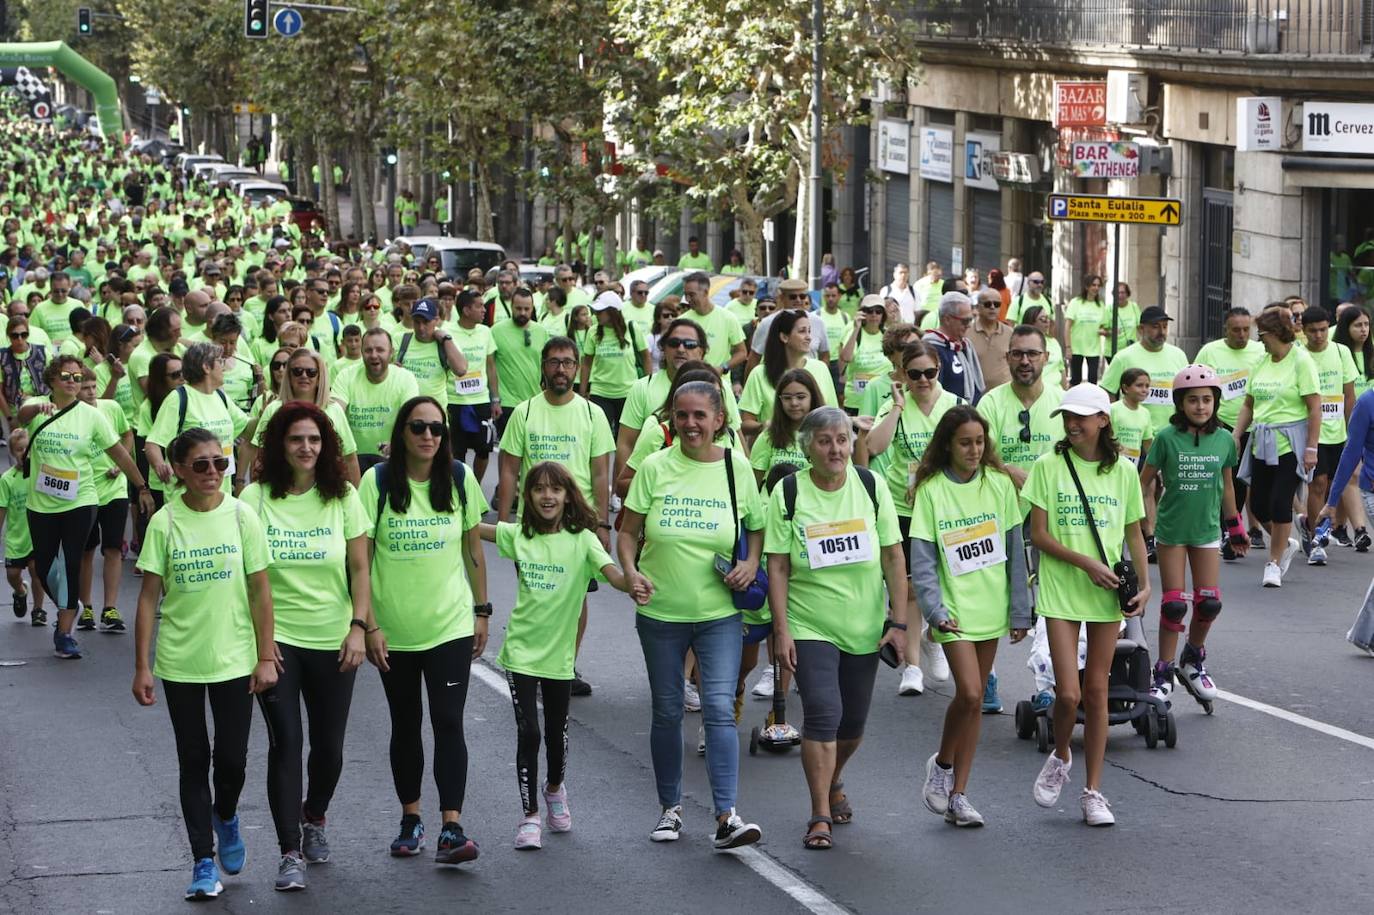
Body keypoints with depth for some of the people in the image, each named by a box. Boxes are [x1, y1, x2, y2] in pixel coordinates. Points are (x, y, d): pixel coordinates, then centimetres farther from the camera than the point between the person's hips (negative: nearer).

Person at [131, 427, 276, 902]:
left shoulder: (242, 516, -5)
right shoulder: (165, 523, -5)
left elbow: (260, 591, -1)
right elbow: (149, 597, -2)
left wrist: (266, 657, -3)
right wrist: (141, 667, -4)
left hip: (234, 660, 0)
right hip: (180, 662, 0)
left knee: (232, 760, 1)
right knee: (193, 763, 6)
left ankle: (226, 817, 33)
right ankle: (203, 860, 14)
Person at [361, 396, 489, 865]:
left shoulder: (459, 478, -1)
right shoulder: (377, 481, -8)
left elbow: (473, 547, 9)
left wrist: (482, 610, 10)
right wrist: (368, 625, -10)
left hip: (450, 625, 0)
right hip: (393, 628, 0)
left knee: (448, 723, -9)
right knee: (405, 726, 12)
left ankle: (452, 829, -11)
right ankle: (410, 819, 27)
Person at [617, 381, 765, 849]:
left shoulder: (736, 467, -1)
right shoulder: (655, 468, -3)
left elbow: (757, 526, 12)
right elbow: (628, 532, 2)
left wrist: (751, 562, -7)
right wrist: (631, 571, -17)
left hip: (719, 613, -1)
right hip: (661, 613, 1)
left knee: (719, 708, -12)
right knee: (667, 712, 11)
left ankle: (726, 815, -14)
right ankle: (670, 808, 26)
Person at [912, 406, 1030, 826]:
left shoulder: (1000, 485, 3)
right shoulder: (931, 490, -6)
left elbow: (1014, 550, 7)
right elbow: (922, 559, -8)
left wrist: (1020, 610, 5)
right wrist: (935, 609, -19)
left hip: (991, 608, 4)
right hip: (954, 610, -4)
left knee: (974, 698, 7)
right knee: (969, 694, -16)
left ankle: (958, 794, 14)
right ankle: (942, 763, 11)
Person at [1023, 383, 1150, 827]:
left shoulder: (1123, 471, 4)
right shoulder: (1049, 466, -3)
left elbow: (1133, 533, 12)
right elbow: (1039, 534, -4)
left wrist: (1145, 583, 0)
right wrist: (1085, 563, -15)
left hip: (1108, 592, 2)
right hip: (1061, 591, -2)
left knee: (1096, 691, 5)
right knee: (1068, 692, -10)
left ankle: (1093, 791, 14)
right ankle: (1060, 756, 21)